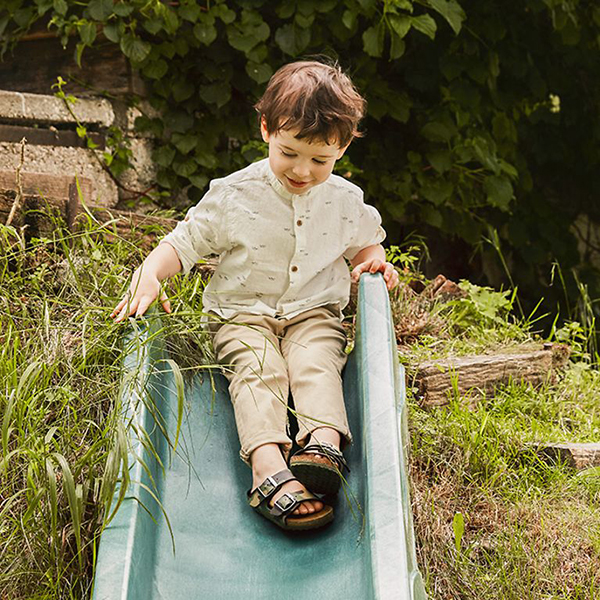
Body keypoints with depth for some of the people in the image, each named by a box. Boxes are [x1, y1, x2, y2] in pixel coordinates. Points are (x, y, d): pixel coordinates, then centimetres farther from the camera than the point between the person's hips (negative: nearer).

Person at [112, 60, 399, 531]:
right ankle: (269, 467, -48)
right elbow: (184, 243, 0)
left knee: (315, 363, -29)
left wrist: (372, 261, -1)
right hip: (243, 314, -2)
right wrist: (149, 273, -19)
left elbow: (366, 242, 23)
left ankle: (323, 442, -49)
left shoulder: (347, 201, 4)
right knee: (257, 369, -29)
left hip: (315, 313, 2)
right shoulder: (234, 195, -5)